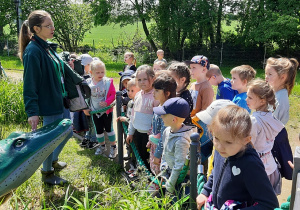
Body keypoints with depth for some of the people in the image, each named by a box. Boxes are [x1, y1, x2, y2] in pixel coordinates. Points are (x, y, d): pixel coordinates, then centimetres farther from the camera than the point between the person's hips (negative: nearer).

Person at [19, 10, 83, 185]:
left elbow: (63, 68, 21)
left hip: (61, 100, 9)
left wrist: (80, 80, 31)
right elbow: (30, 84, -21)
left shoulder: (47, 48, 7)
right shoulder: (33, 51, -19)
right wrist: (32, 112, -23)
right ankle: (47, 174, 26)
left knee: (67, 132, 20)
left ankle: (53, 160, 42)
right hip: (48, 104, -9)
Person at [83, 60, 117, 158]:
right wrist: (85, 108, -1)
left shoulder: (108, 82, -14)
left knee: (109, 128, 7)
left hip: (107, 110, -3)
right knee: (98, 130, 15)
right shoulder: (88, 83, -7)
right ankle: (102, 146, 35)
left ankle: (113, 147, 22)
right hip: (95, 111, 3)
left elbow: (113, 94, -10)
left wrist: (107, 102, -24)